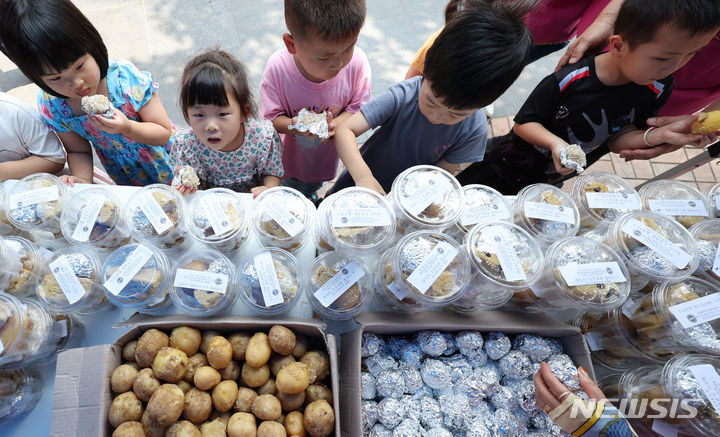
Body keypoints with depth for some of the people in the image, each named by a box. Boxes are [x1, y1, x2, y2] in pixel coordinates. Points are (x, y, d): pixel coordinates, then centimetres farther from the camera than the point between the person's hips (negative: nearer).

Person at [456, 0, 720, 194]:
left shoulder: (656, 90, -14)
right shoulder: (566, 82, -31)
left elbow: (616, 140, -9)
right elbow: (524, 123, -21)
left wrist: (658, 135, -27)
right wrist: (554, 142, -40)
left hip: (552, 178, 5)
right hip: (513, 165, -4)